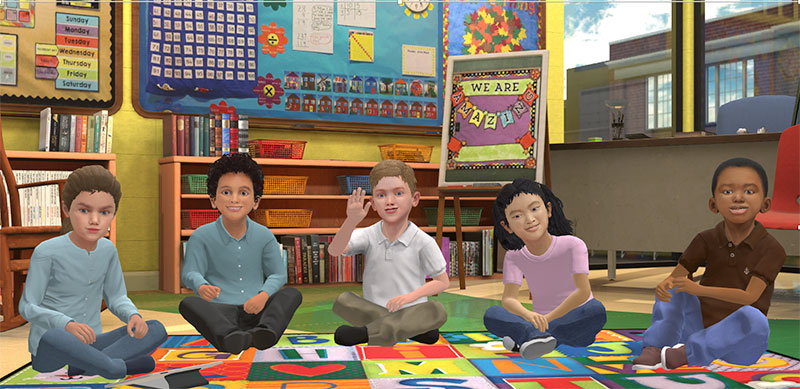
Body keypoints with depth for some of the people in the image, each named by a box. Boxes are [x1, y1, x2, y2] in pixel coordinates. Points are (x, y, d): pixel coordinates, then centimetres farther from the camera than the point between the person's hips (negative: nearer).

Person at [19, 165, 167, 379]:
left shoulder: (108, 250, 2)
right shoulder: (47, 251, -13)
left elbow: (116, 297, 10)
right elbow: (28, 306, -10)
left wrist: (133, 315, -14)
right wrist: (67, 325, -29)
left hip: (90, 344, 5)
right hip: (48, 349, -5)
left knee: (157, 330, -12)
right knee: (54, 337, -40)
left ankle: (81, 365, -23)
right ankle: (118, 367, -20)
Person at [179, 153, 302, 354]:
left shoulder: (264, 236, 5)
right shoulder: (202, 236, 0)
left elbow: (278, 274, 5)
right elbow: (190, 273, -10)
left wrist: (264, 295, -18)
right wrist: (201, 286, -35)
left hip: (255, 311, 2)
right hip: (219, 312, -2)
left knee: (292, 294, -20)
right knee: (188, 303, -30)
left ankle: (266, 331, -48)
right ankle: (229, 336, -55)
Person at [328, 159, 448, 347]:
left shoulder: (423, 242, -6)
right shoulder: (368, 236, -2)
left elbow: (443, 282, 0)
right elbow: (335, 251, -19)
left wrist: (411, 296, -15)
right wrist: (351, 221, -36)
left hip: (410, 312, -2)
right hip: (373, 312, 2)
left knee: (437, 311, -30)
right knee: (343, 301, -23)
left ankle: (367, 332, -31)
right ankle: (414, 330, -22)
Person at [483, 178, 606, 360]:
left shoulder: (573, 245, -9)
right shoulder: (514, 258, 0)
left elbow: (583, 291, -18)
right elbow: (509, 299, -14)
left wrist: (547, 319, -24)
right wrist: (527, 315, -37)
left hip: (576, 321, -2)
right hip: (542, 321, 2)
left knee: (597, 310, -35)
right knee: (492, 314, -20)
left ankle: (526, 337, -32)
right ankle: (535, 336, -44)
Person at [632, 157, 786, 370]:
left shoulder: (771, 249, -11)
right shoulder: (706, 240, 1)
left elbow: (750, 296, -21)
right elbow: (676, 275, -5)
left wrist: (698, 289, -33)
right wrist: (663, 286, -30)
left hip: (737, 345, -4)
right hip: (701, 327, 4)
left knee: (753, 317, -35)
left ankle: (686, 353, -26)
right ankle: (652, 350, -22)